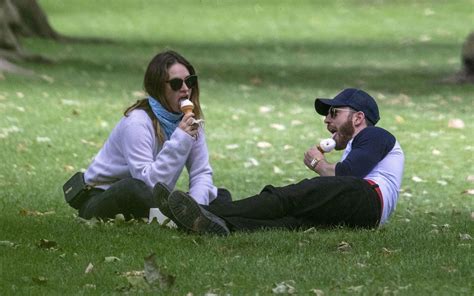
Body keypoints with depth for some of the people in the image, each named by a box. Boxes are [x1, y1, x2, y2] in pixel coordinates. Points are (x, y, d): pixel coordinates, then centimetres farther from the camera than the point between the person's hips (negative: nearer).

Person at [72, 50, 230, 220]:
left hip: (152, 202, 7)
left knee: (221, 197, -5)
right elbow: (147, 181, -33)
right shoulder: (137, 123, -21)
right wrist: (179, 140, -34)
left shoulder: (188, 121, 1)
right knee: (135, 188, -41)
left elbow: (202, 173, -4)